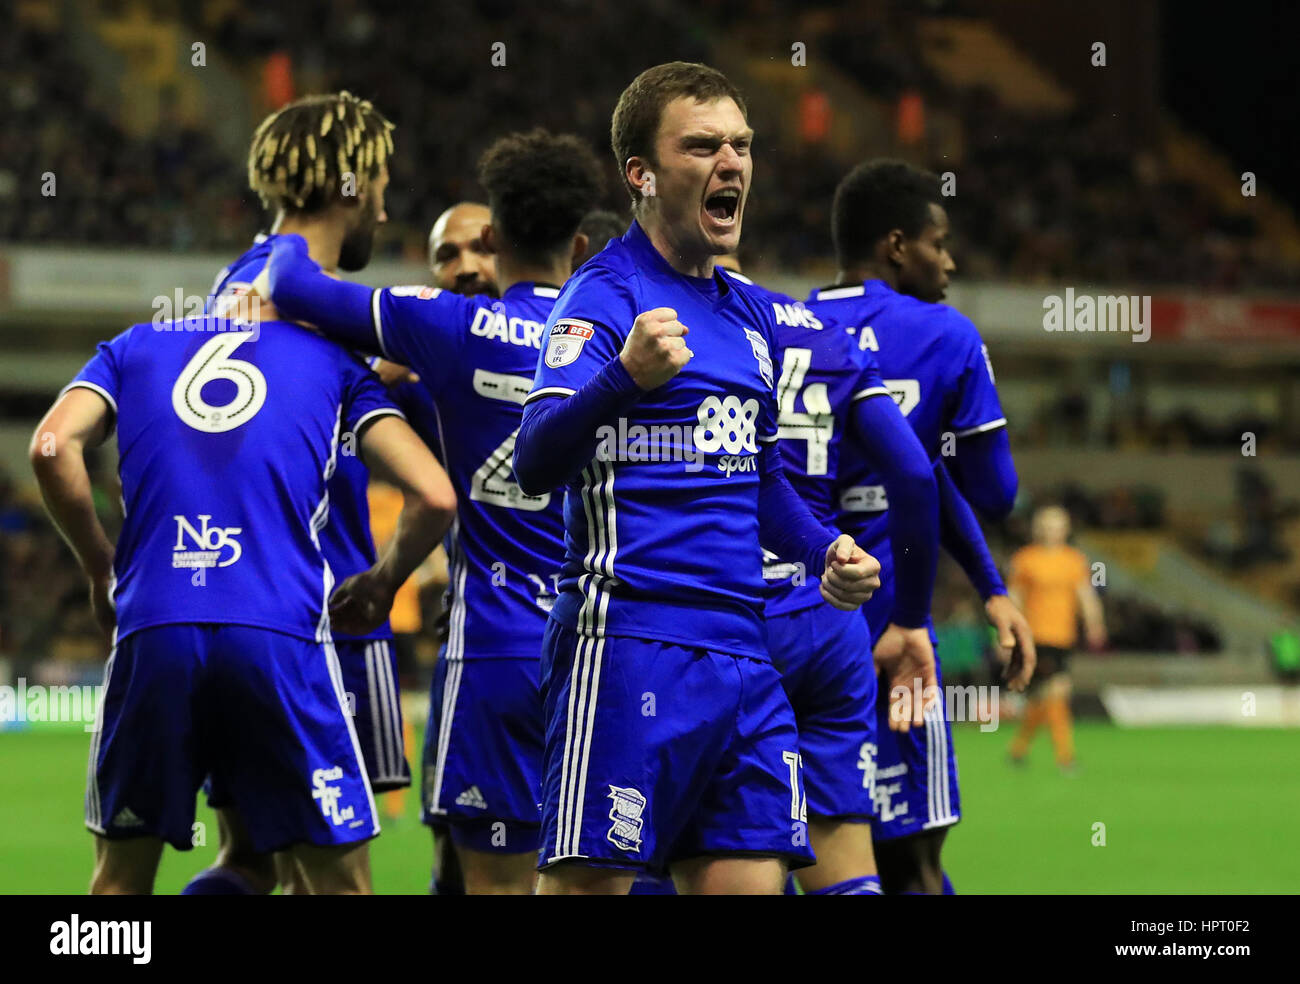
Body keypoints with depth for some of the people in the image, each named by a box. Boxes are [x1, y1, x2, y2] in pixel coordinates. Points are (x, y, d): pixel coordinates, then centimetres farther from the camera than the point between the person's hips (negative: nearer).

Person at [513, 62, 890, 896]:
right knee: (588, 884, -8)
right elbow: (536, 465, -21)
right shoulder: (605, 295, -6)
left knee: (752, 877, 3)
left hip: (742, 654, 8)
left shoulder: (749, 315, 19)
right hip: (628, 645, -8)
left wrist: (825, 551, 12)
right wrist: (626, 377, -39)